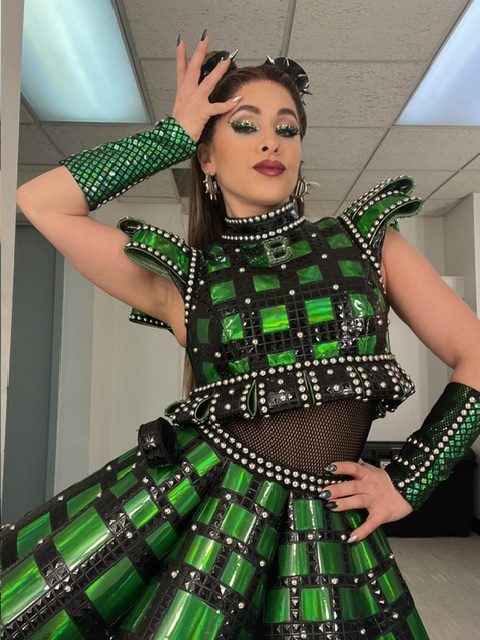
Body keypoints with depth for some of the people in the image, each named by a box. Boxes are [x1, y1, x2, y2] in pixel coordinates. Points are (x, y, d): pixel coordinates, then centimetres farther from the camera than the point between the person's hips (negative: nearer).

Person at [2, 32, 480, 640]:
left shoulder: (370, 241, 6)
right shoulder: (182, 277, 4)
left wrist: (408, 481, 1)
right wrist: (174, 133, 2)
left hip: (323, 536, 1)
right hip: (185, 503, 0)